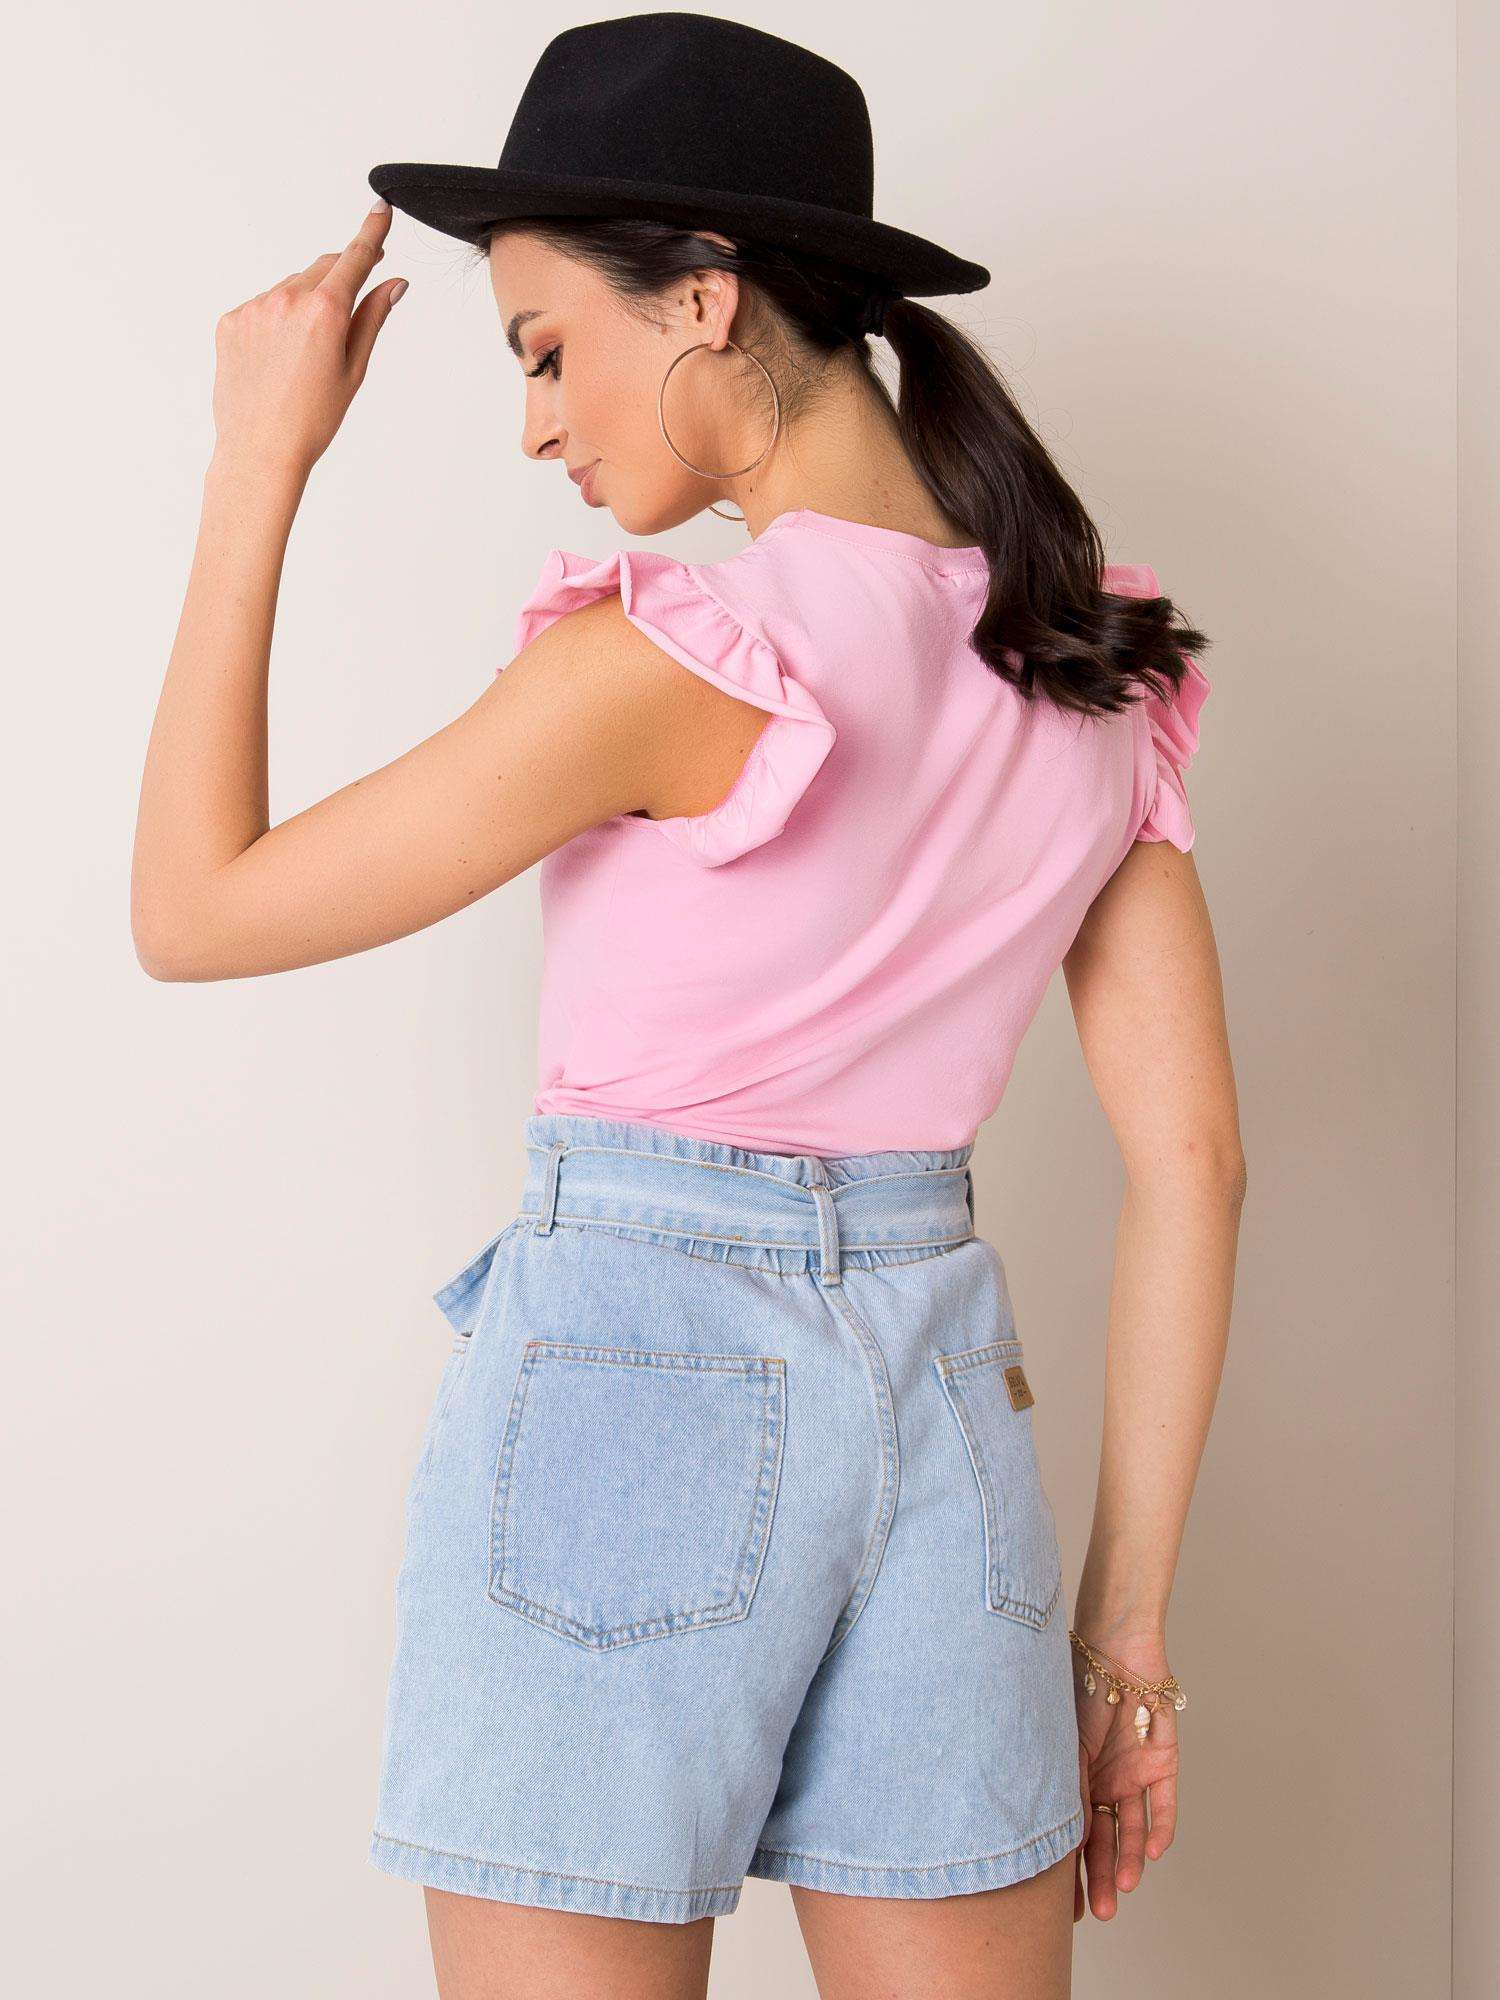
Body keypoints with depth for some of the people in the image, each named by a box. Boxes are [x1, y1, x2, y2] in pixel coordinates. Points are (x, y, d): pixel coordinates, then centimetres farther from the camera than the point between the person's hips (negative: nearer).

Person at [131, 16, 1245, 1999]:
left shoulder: (677, 655, -16)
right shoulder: (1089, 669, 4)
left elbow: (197, 912, -8)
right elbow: (1190, 1161, 4)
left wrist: (257, 469, -2)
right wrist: (1128, 1607, 10)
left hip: (632, 1372, -6)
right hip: (944, 1391, 6)